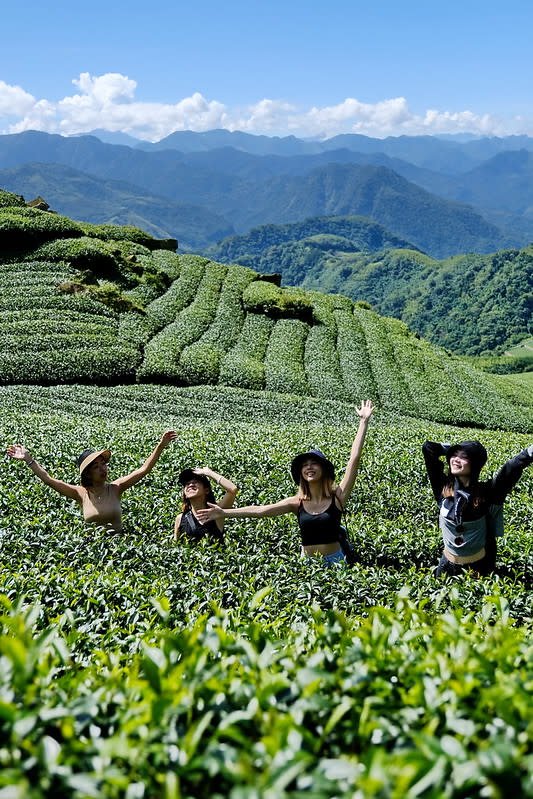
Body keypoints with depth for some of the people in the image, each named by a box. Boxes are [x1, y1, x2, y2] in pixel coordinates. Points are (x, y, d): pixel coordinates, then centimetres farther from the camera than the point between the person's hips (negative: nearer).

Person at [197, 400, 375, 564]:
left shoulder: (338, 496, -8)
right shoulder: (297, 502, -1)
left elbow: (354, 459, -11)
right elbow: (260, 510, -8)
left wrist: (364, 422, -12)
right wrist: (224, 513, -16)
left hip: (335, 561, -2)